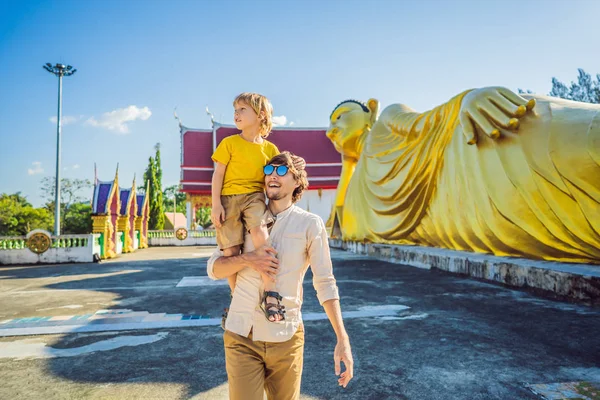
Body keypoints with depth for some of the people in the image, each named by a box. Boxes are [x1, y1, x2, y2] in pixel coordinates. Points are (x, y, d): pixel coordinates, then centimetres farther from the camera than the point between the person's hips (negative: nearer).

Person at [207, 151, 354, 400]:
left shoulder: (310, 224, -4)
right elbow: (213, 268, 4)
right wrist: (247, 259, -15)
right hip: (241, 334, 2)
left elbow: (325, 283, -4)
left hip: (286, 337, -1)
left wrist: (343, 339, -10)